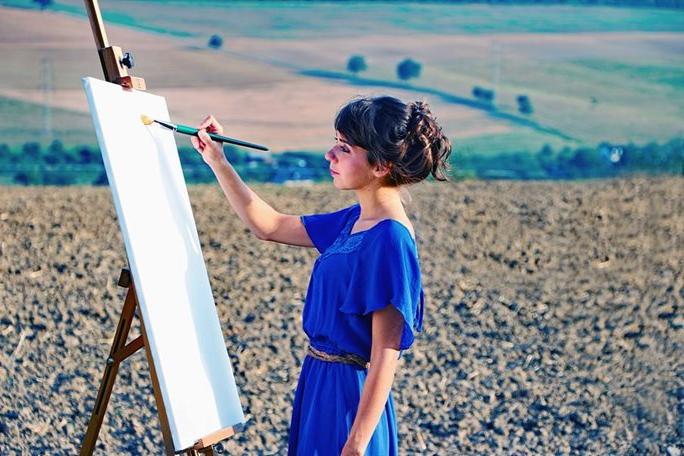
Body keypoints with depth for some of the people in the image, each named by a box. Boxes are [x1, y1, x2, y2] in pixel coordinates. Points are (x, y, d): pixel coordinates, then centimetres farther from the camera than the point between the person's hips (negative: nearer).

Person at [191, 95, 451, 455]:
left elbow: (385, 357, -22)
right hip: (322, 384, 9)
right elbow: (269, 226, 17)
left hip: (349, 394, -9)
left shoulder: (391, 240, -21)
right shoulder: (354, 221, 4)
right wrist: (217, 163, 9)